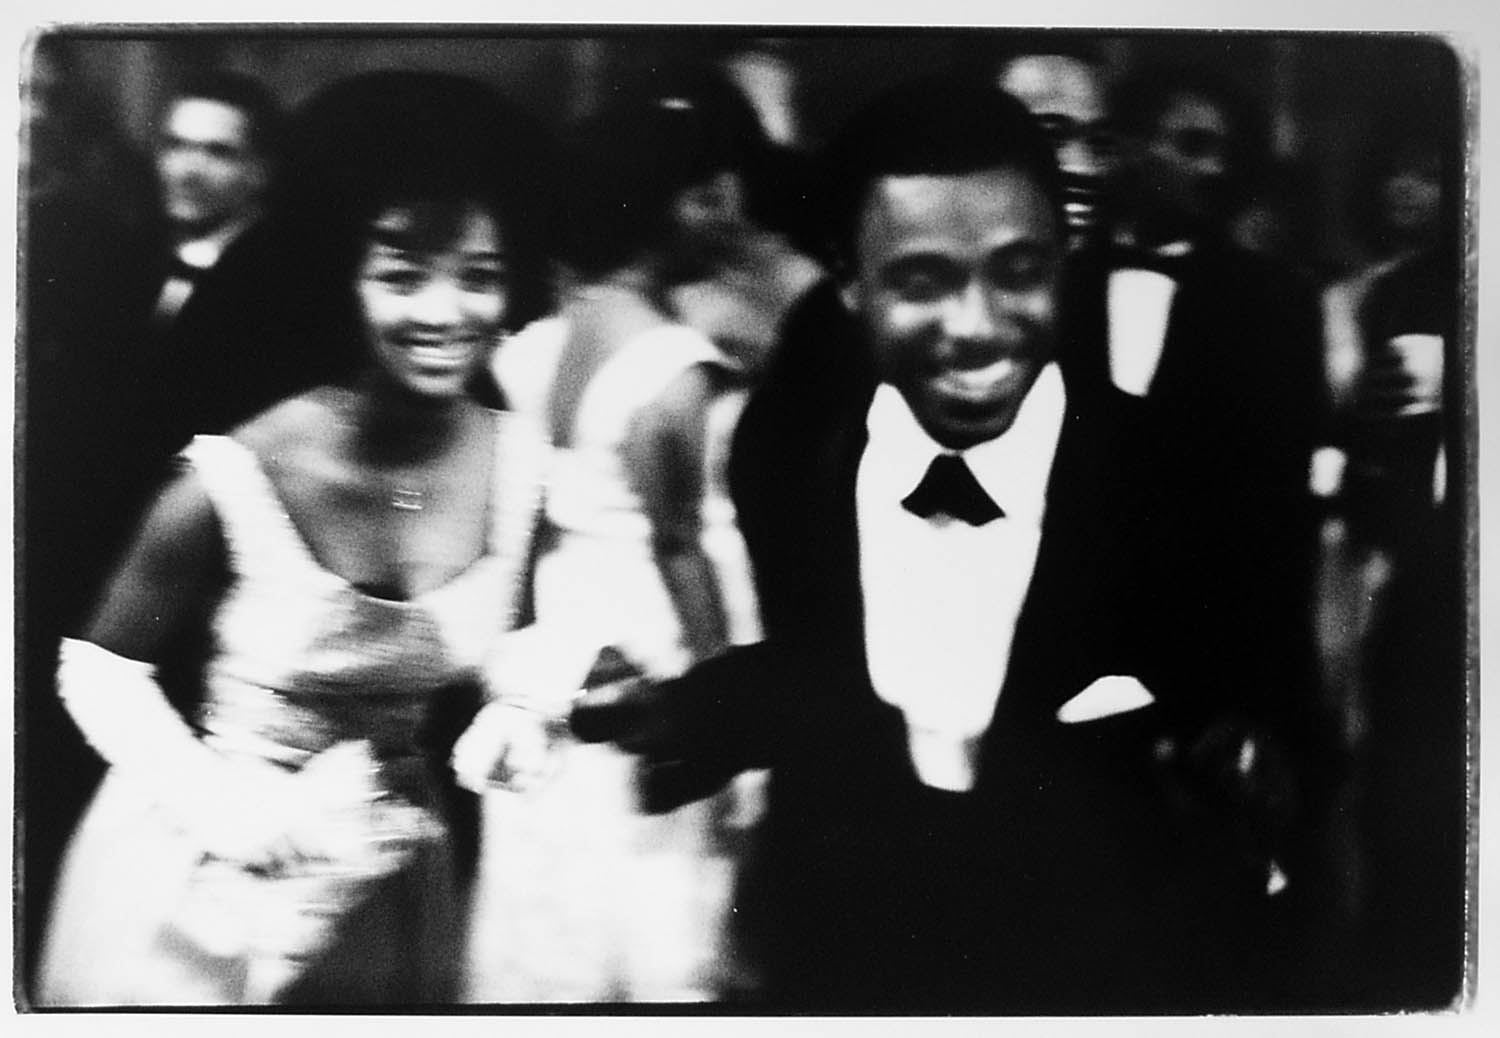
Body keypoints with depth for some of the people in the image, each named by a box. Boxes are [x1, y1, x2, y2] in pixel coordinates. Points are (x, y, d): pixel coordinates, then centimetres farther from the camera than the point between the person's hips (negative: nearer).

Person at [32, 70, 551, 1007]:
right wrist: (227, 810, -20)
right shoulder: (236, 480, -23)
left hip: (396, 886, 4)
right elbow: (100, 669, -10)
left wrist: (523, 709, -12)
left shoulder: (522, 469, -12)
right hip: (209, 887, -3)